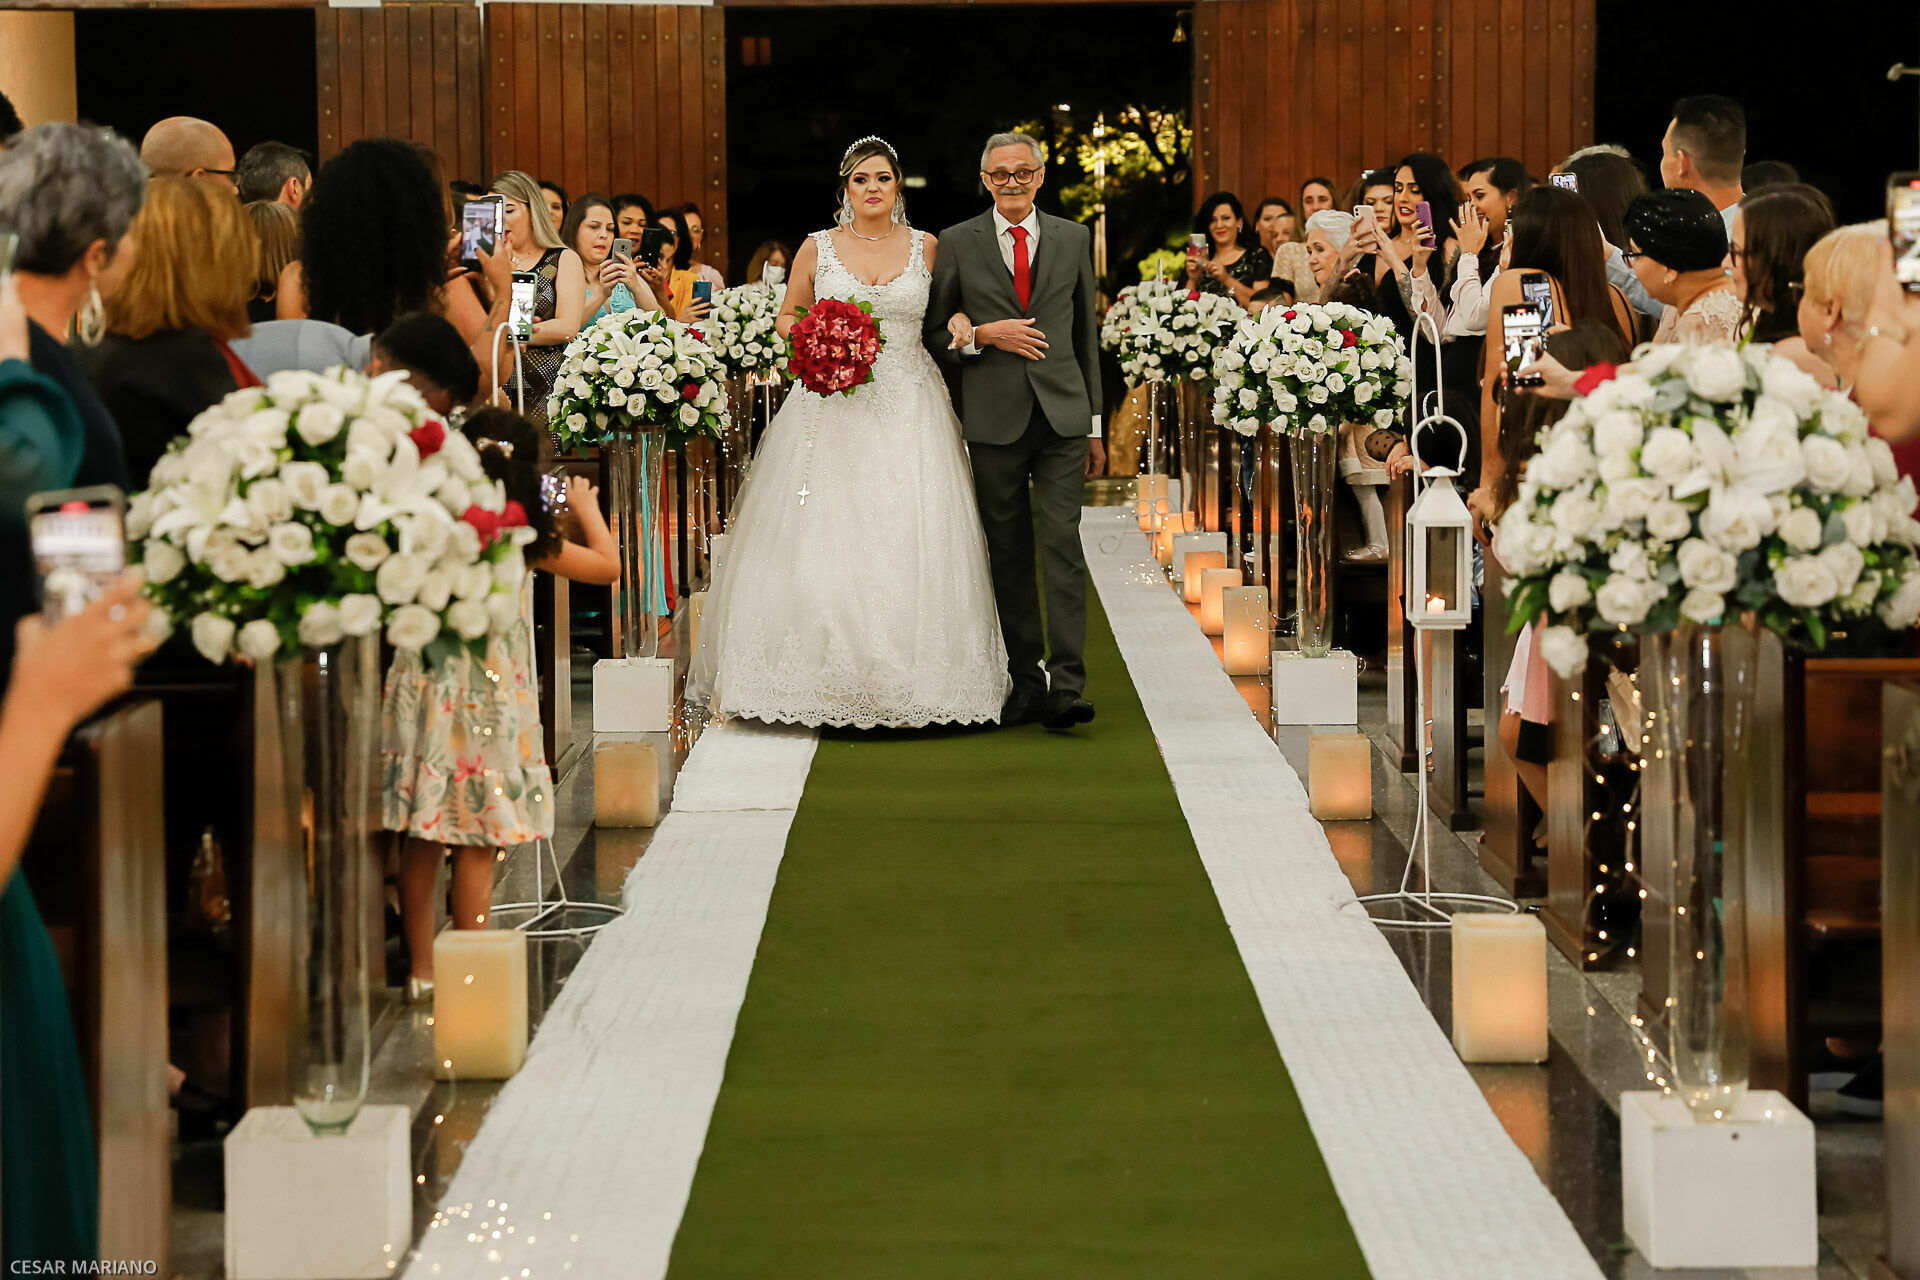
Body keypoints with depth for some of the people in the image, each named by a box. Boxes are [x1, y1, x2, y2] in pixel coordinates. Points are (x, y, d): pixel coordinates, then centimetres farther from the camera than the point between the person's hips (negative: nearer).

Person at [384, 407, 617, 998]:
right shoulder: (524, 539, -7)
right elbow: (608, 566, 5)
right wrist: (586, 506, 22)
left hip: (423, 689, 3)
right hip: (490, 698, -3)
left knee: (421, 840, 10)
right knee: (477, 843, 3)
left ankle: (422, 969, 17)